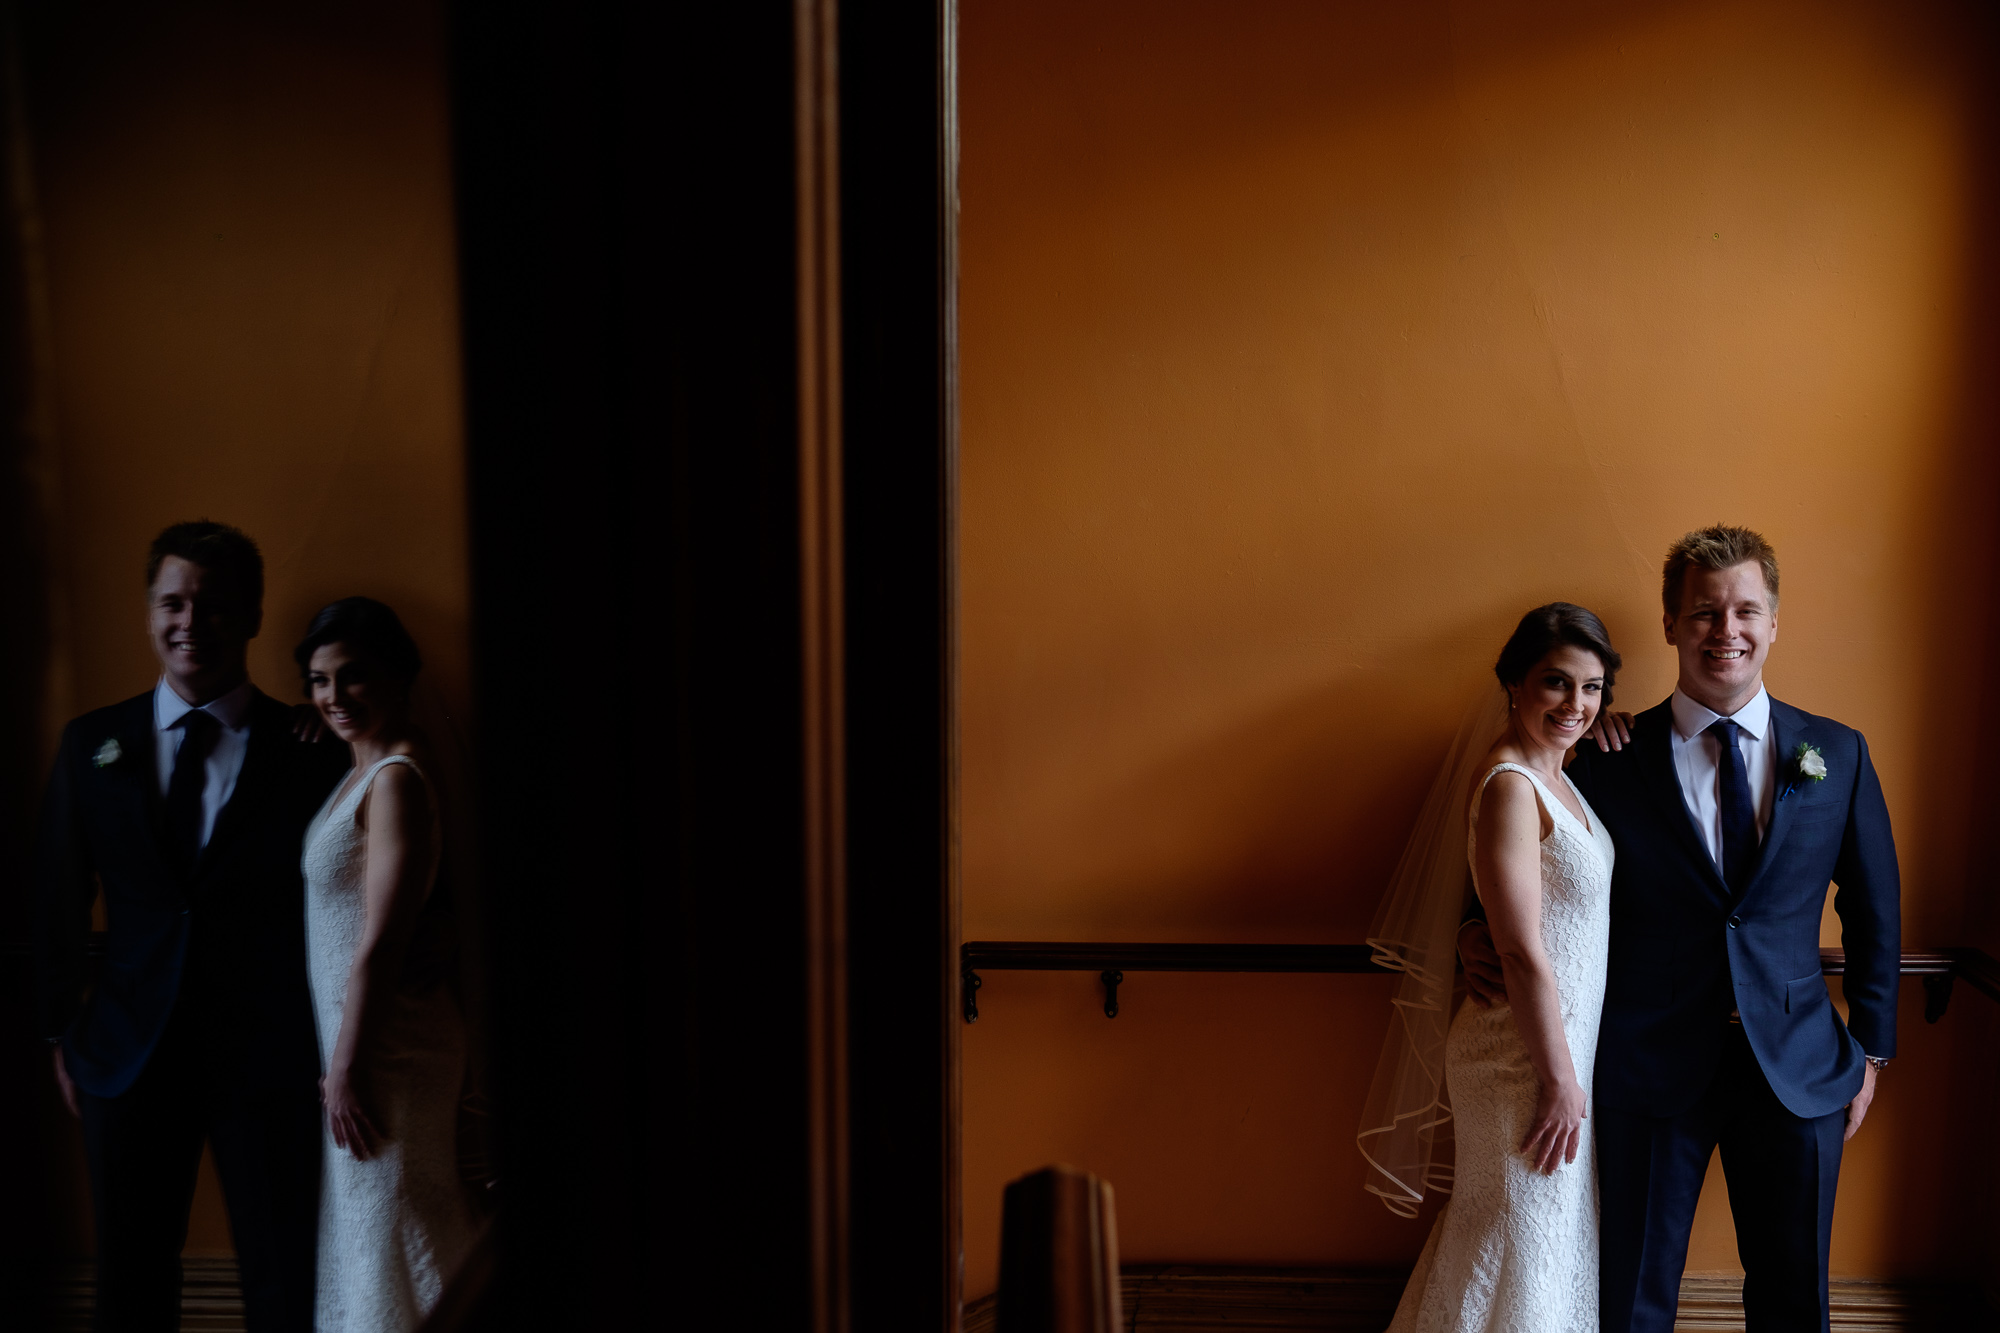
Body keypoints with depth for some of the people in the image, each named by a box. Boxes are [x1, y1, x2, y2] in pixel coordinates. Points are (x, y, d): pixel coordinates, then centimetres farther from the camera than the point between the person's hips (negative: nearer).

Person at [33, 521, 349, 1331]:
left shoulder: (313, 752, -4)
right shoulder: (91, 744, 5)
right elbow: (56, 898, 10)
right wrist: (64, 1029, 8)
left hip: (270, 1054, -2)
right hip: (129, 1051, 3)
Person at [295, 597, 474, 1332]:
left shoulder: (397, 780, -19)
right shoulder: (364, 771, 11)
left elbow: (382, 941, -21)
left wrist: (347, 1066, -16)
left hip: (385, 1044, -10)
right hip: (360, 1036, 10)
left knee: (388, 1238, 2)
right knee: (364, 1236, 19)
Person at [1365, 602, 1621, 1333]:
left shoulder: (1552, 775, 8)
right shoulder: (1508, 785, -22)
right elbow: (1522, 952, -23)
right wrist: (1560, 1080, -18)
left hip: (1560, 1042, 9)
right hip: (1525, 1058, -9)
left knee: (1549, 1241, 22)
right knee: (1519, 1249, 6)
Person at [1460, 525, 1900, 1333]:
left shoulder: (1837, 754, 3)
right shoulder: (1610, 761, -4)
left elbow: (1874, 909, 10)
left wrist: (1871, 1049, 10)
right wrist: (1480, 936, -14)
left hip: (1798, 1071, 2)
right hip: (1652, 1065, -2)